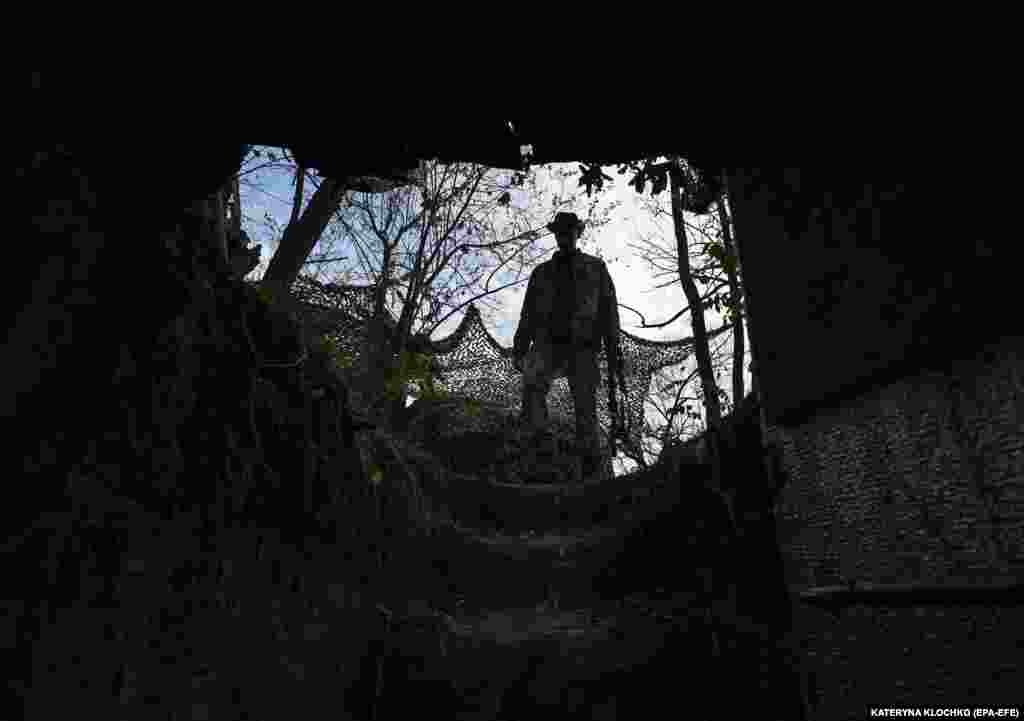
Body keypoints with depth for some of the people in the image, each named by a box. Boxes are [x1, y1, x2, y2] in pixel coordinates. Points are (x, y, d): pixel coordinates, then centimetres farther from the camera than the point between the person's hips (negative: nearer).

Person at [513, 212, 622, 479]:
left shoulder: (596, 268, 16)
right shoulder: (542, 272, 21)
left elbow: (609, 310, 9)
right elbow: (529, 315, 17)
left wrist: (613, 349, -2)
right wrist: (519, 348, 5)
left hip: (582, 346, -1)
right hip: (549, 343, 1)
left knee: (585, 406, -7)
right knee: (533, 382, -30)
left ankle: (591, 468, 1)